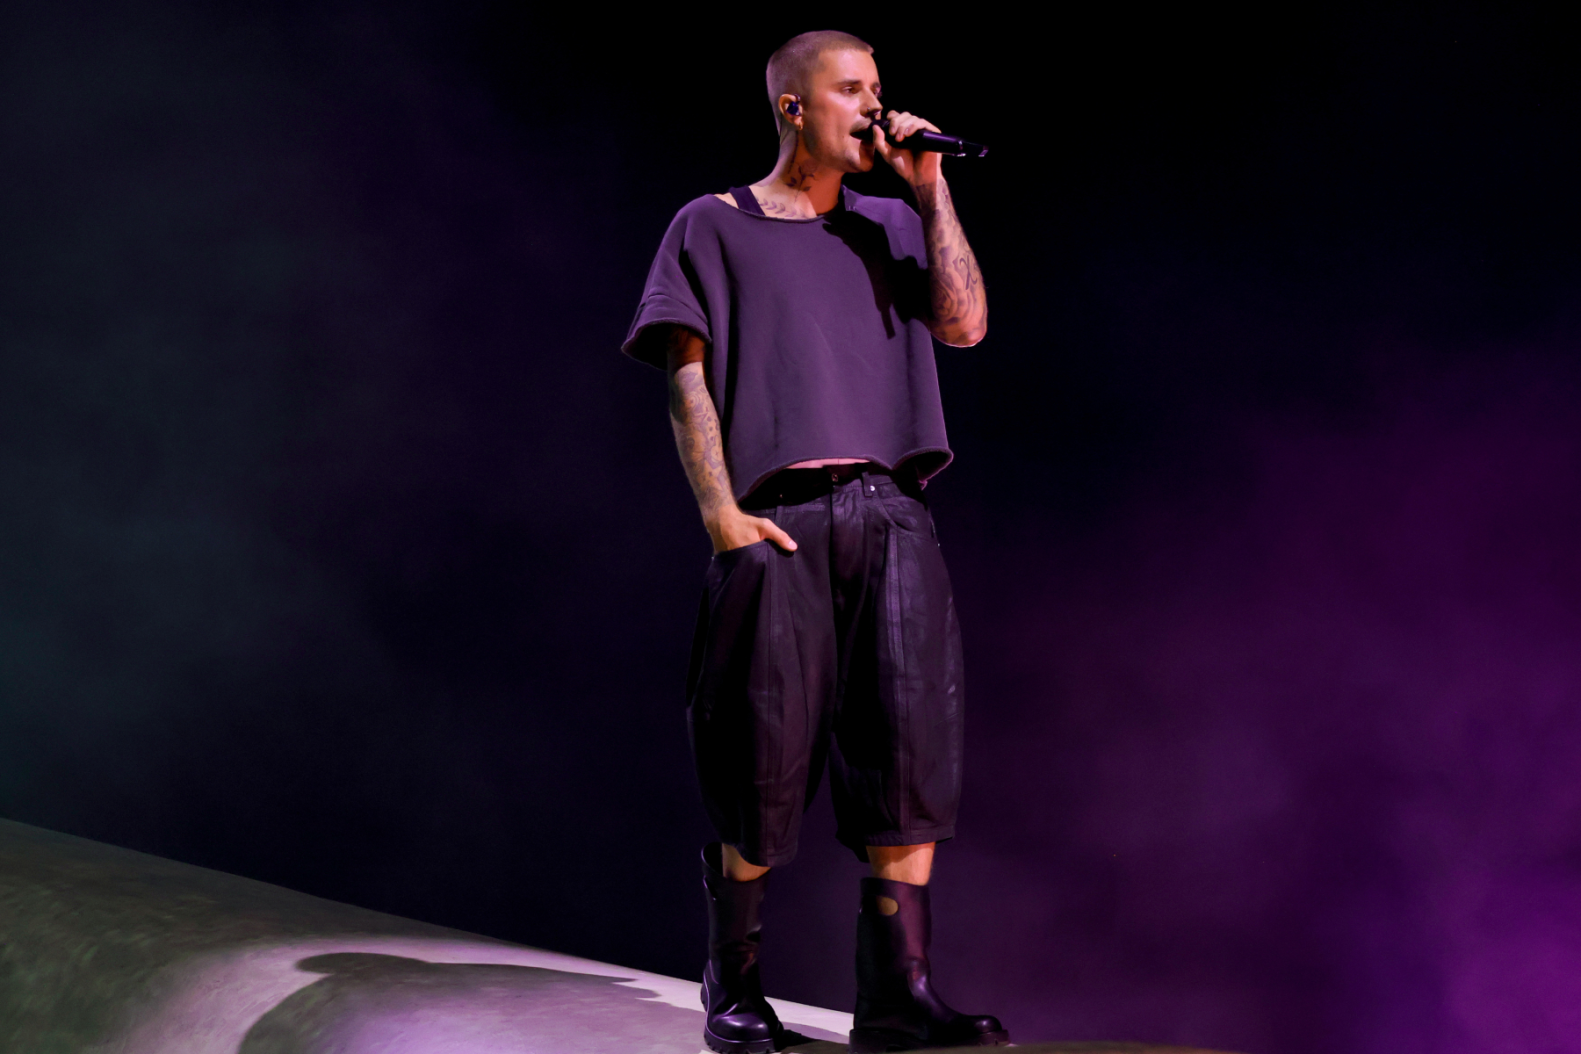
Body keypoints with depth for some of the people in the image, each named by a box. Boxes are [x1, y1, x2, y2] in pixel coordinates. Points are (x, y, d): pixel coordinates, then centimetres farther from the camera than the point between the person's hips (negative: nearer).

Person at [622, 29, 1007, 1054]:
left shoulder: (889, 227, 23)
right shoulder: (714, 225, 13)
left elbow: (965, 323, 8)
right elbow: (690, 382, 3)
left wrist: (931, 188, 7)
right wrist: (722, 512, -9)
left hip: (890, 510, 3)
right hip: (779, 517, -3)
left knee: (913, 729, -11)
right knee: (769, 751, -5)